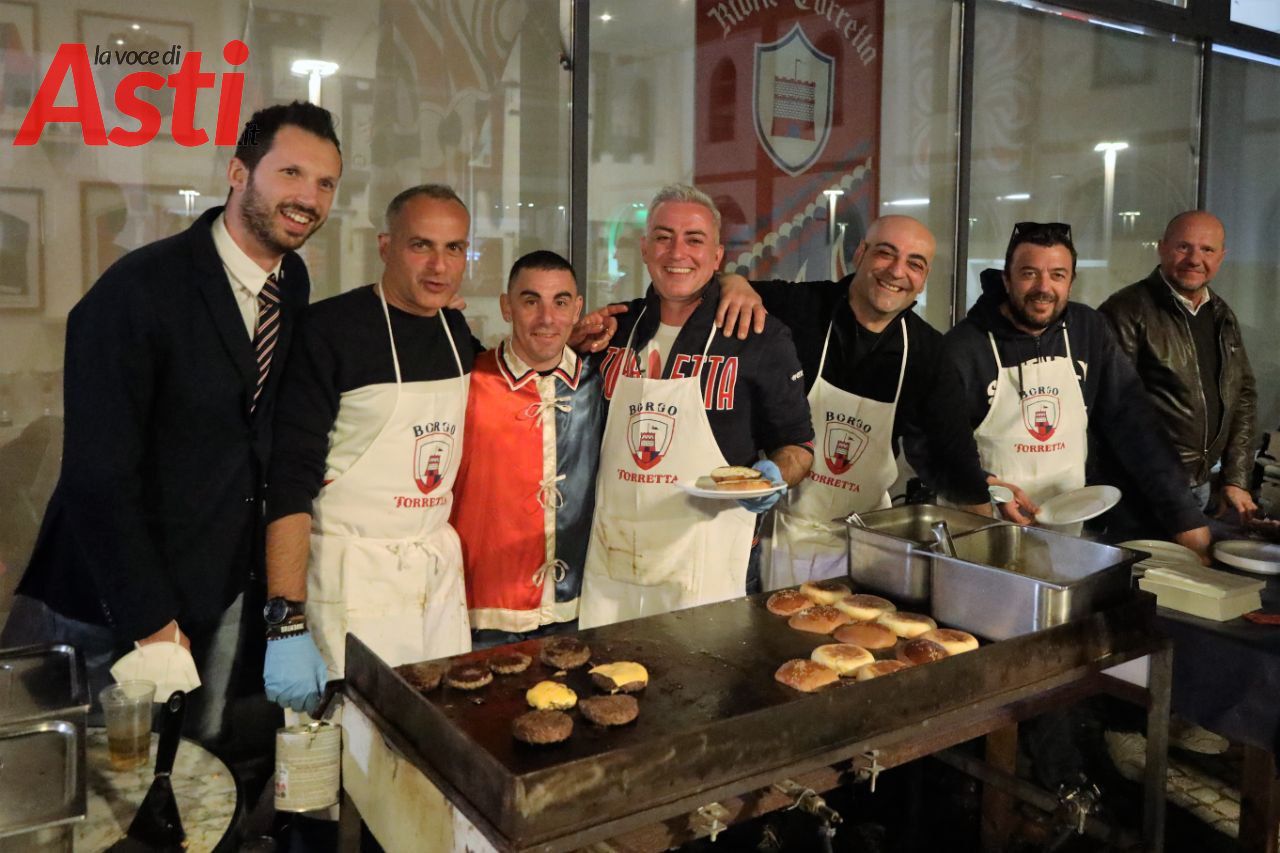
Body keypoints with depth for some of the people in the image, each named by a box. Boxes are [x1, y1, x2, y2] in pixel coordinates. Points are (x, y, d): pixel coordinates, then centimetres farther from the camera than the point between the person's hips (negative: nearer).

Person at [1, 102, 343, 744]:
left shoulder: (294, 283, 1)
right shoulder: (139, 289, -20)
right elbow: (100, 475, -20)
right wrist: (151, 621, -17)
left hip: (222, 590, 6)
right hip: (113, 605, -5)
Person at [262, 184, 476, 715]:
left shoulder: (455, 329, 7)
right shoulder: (331, 329, -13)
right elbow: (290, 479, -17)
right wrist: (287, 624, -21)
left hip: (440, 569, 6)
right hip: (352, 576, -6)